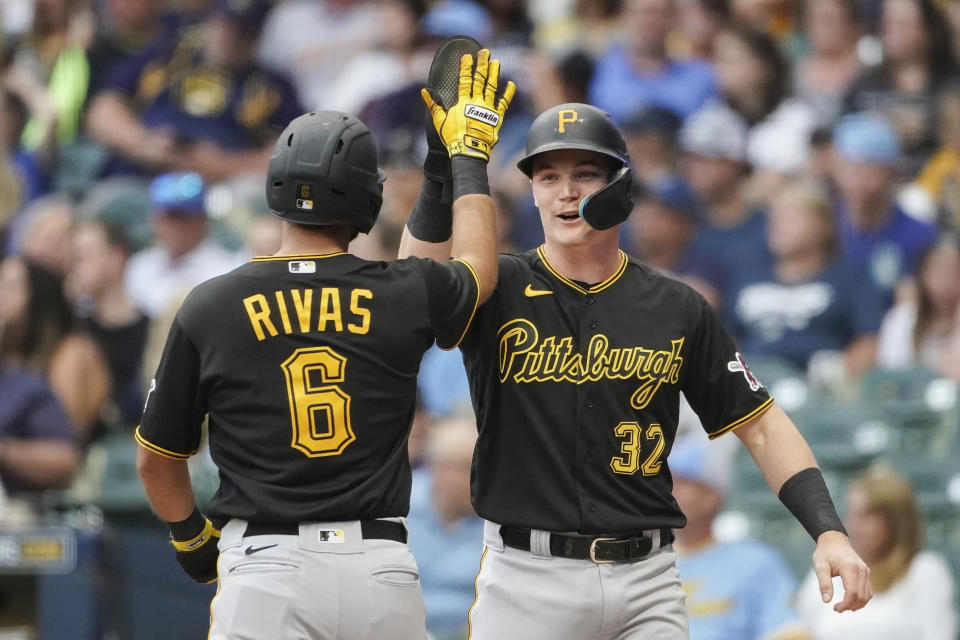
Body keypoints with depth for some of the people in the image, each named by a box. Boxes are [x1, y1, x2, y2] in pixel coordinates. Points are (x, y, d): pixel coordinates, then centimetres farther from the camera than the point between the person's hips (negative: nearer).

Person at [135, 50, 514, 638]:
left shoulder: (211, 307, 0)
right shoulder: (403, 297, 2)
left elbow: (157, 458, 10)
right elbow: (478, 270, 28)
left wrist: (193, 538, 29)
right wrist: (468, 154, 41)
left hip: (266, 567, -2)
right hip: (381, 568, 2)